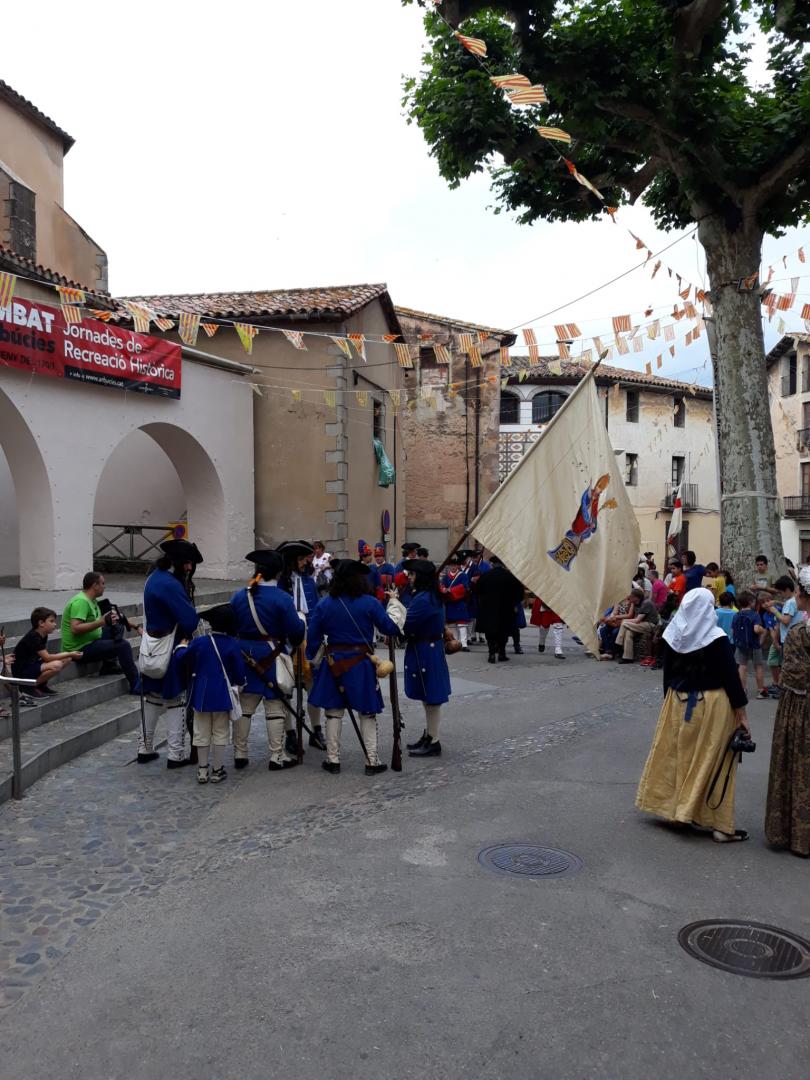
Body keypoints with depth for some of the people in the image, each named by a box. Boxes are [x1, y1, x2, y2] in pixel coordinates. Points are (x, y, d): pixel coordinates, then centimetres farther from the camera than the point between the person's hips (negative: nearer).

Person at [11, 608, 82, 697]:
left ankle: (42, 685, 8)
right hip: (21, 672, -10)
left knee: (67, 659, 0)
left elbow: (44, 656, 5)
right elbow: (47, 657, -24)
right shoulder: (33, 637, -21)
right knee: (56, 665, -31)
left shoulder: (43, 635, 8)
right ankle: (30, 686, -11)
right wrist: (69, 654, -21)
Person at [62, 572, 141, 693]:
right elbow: (75, 629, -29)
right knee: (123, 646, -18)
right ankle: (136, 685, -15)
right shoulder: (81, 601, -20)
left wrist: (109, 619, -4)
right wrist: (101, 622, -30)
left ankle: (109, 665, 8)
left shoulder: (91, 600, 12)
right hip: (79, 650, -10)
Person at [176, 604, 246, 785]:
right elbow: (239, 672, -9)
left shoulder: (198, 642, -7)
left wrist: (182, 646, 28)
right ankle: (217, 770, 13)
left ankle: (202, 770, 19)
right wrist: (240, 682, 13)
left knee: (202, 734, 13)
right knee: (220, 734, 9)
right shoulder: (232, 645, -12)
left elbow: (182, 658, 7)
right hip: (222, 696, -2)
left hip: (201, 695, 2)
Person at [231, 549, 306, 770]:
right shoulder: (282, 598, -14)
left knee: (244, 706, 13)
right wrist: (301, 620, 8)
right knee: (275, 706, 5)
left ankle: (239, 755, 20)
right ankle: (277, 757, 10)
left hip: (245, 656, 4)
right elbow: (296, 631, -14)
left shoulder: (238, 596, 0)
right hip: (272, 658, -4)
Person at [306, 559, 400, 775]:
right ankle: (372, 761, 11)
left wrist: (310, 659, 13)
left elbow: (313, 636, 0)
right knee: (367, 714, 9)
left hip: (334, 664, 2)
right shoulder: (370, 603, -11)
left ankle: (333, 760, 18)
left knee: (334, 712, 13)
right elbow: (391, 629, -6)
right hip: (362, 665, -2)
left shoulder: (325, 604, -4)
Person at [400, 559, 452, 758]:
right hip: (430, 651, 10)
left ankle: (433, 743, 8)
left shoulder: (423, 600, -23)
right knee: (429, 697, 18)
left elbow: (405, 625, -20)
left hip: (425, 653, -10)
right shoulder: (432, 596, 10)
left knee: (430, 698, -1)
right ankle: (428, 736, 30)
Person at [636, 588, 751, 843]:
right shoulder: (716, 639, -16)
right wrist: (741, 714, -6)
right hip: (711, 706, -4)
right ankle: (720, 826, 8)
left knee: (678, 756, 16)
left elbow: (668, 674, 6)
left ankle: (672, 805, 28)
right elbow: (731, 677, -13)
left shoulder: (673, 636, -2)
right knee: (711, 762, 2)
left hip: (679, 704, 4)